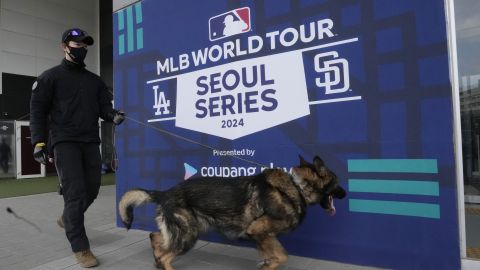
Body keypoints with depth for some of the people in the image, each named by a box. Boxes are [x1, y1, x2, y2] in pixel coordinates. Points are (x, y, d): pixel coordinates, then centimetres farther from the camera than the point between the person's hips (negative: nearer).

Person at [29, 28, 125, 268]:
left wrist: (113, 115, -13)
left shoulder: (95, 80, 18)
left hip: (90, 142, 5)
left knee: (92, 190, 8)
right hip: (65, 142, -5)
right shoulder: (51, 77, 5)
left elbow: (104, 106, 11)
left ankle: (67, 219, 38)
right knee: (75, 193, -9)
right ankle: (80, 248, 0)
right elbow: (38, 110, 1)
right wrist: (38, 141, -10)